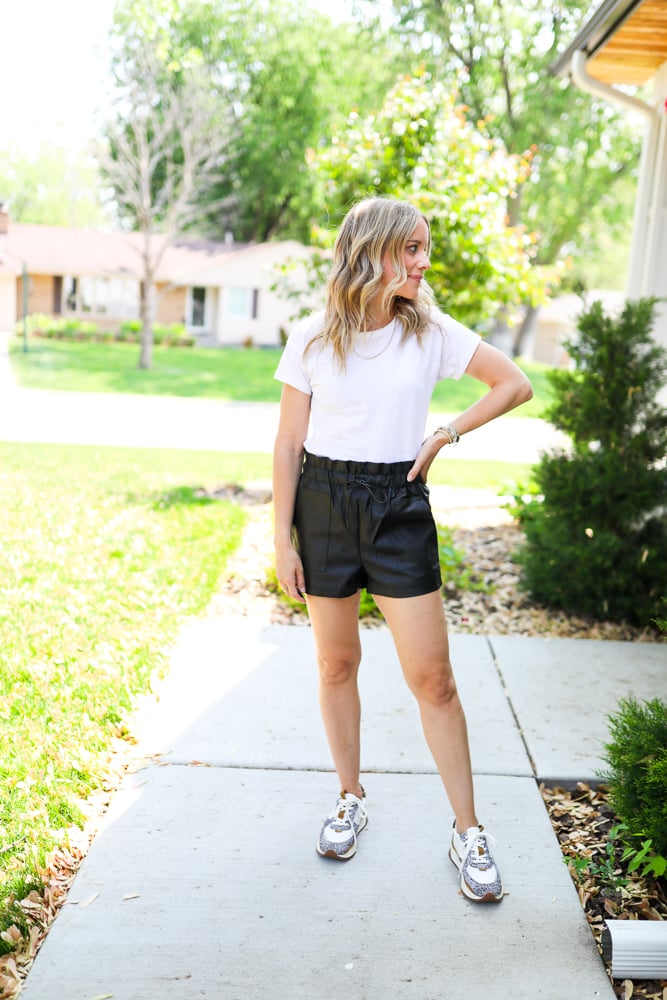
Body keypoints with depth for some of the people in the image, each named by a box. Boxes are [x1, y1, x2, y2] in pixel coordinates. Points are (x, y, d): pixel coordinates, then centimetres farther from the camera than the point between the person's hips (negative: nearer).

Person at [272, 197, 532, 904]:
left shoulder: (432, 332, 0)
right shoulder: (313, 339, -2)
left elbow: (515, 384, 7)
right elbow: (288, 445, -1)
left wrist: (446, 435, 0)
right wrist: (282, 542, -3)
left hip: (400, 506, 0)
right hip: (324, 502, 1)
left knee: (432, 677, -1)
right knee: (336, 665, 11)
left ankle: (467, 833, 14)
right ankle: (350, 800, 32)